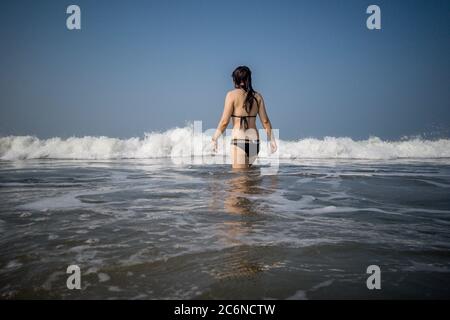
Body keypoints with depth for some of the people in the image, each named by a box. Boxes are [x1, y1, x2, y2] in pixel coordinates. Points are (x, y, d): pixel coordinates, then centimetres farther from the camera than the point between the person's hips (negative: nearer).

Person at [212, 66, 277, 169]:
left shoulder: (232, 95, -4)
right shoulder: (257, 96, 8)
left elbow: (225, 121, -8)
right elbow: (265, 121, 7)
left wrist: (214, 138, 3)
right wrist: (272, 139, 17)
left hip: (239, 139, -5)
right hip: (254, 140, 5)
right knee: (247, 170, 26)